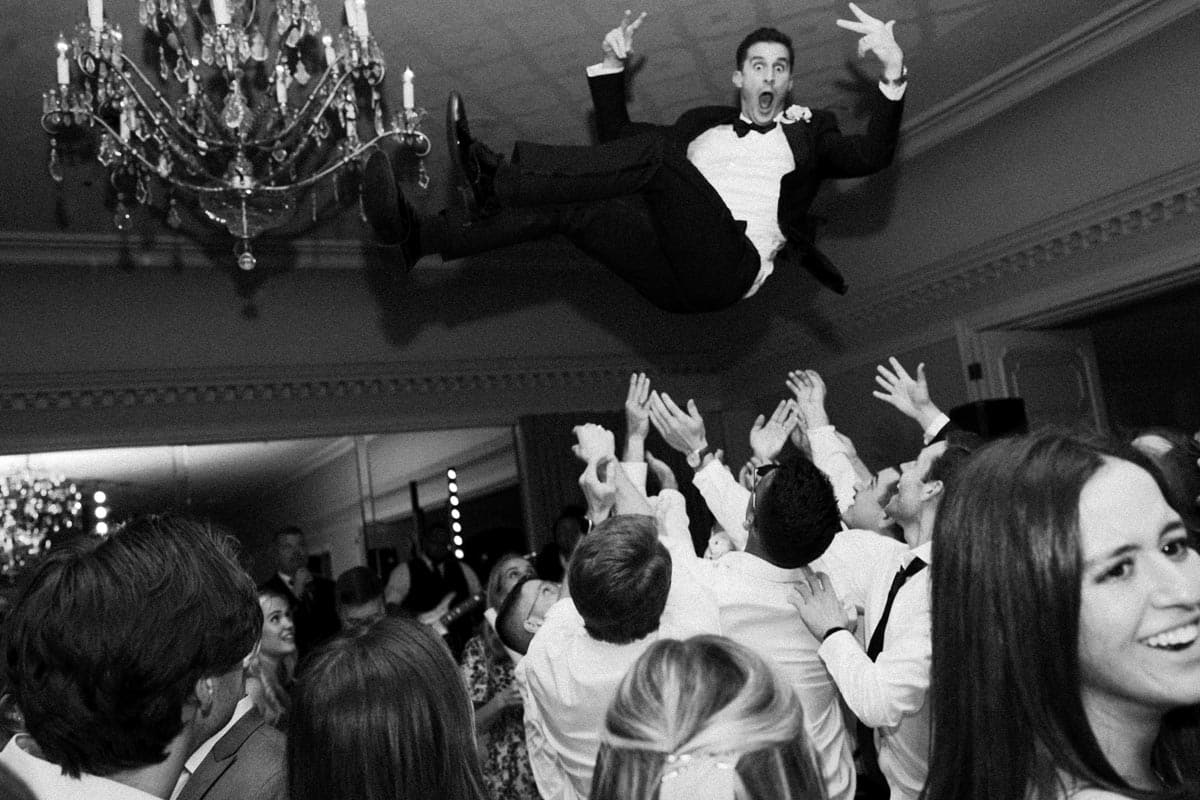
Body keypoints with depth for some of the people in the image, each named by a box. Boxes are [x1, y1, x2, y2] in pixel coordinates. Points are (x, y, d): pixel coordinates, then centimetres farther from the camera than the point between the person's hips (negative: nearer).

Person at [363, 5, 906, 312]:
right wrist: (611, 66, 19)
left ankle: (495, 180, -29)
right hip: (677, 273, 5)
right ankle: (419, 236, -25)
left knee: (657, 151, -23)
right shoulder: (704, 125, 30)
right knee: (565, 207, -15)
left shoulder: (808, 132, 20)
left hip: (732, 267, -4)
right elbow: (617, 138, 29)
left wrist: (893, 71, -8)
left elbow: (872, 156, 2)